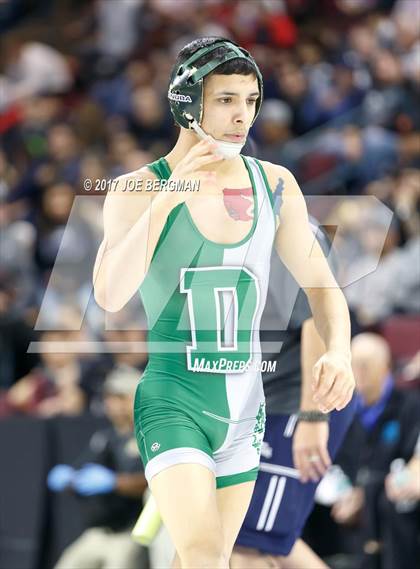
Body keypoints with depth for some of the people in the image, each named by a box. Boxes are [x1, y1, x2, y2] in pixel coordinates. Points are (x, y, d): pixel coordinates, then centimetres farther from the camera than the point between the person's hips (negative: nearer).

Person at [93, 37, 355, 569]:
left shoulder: (275, 185, 3)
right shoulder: (137, 190, -9)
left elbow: (320, 282, 10)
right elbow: (110, 295, -23)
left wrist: (338, 350, -10)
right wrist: (166, 199, -31)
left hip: (244, 405, 5)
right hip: (171, 400, -5)